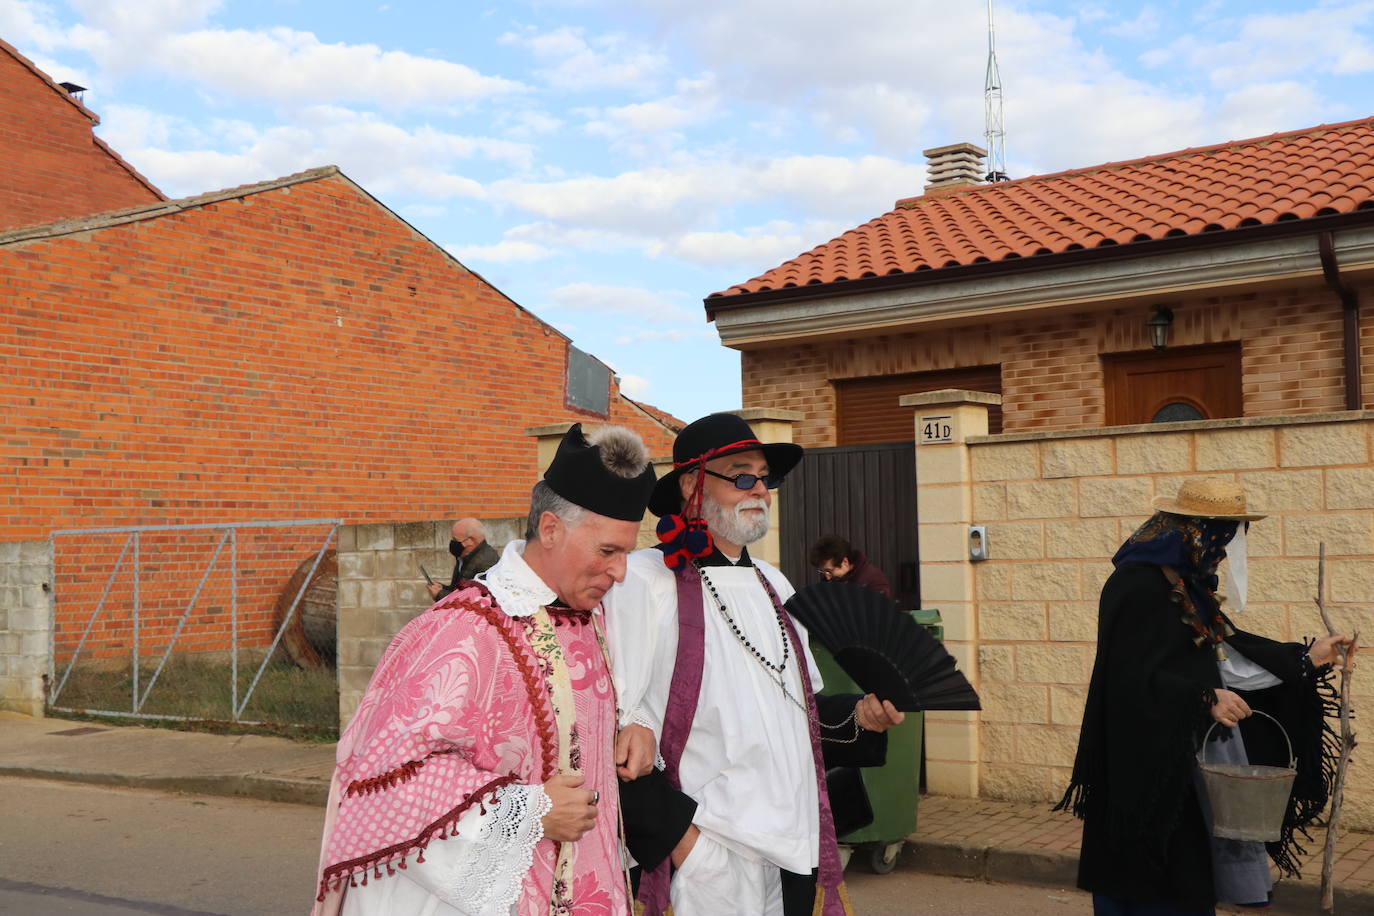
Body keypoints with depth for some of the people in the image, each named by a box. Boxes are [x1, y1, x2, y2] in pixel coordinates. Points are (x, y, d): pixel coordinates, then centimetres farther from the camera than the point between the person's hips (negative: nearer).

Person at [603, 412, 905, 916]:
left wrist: (856, 716, 4)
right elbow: (610, 730, -14)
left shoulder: (772, 584, 12)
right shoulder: (645, 581, -12)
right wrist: (674, 832, -16)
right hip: (707, 867, -7)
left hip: (796, 855, 7)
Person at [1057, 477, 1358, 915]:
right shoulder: (1139, 585, -21)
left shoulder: (1186, 583, 9)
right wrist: (1205, 699, -23)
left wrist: (1308, 657, 15)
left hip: (1184, 758, 10)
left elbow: (1225, 646, 17)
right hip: (1147, 765, -10)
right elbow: (1133, 678, -24)